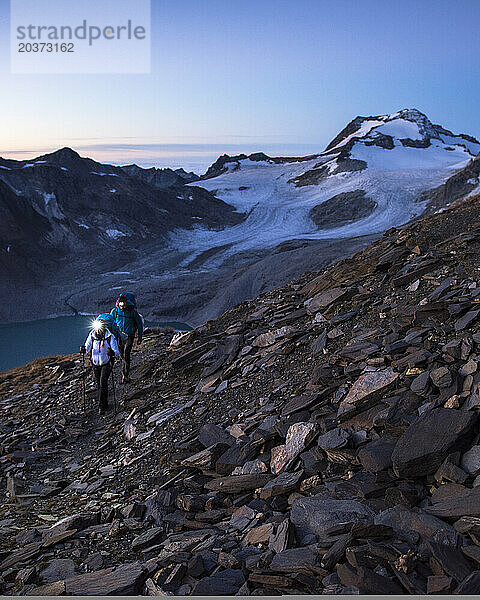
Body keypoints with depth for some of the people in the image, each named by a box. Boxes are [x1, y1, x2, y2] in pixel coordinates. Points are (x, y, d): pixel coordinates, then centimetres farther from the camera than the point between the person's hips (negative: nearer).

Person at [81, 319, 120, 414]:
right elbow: (87, 347, -5)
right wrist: (83, 349, -28)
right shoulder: (91, 336, -9)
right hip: (96, 364, 4)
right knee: (99, 384, 10)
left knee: (103, 382, -17)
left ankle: (102, 406, -9)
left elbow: (117, 351, -19)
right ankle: (104, 404, 28)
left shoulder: (110, 337, -17)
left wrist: (112, 352, -42)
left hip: (106, 363, -4)